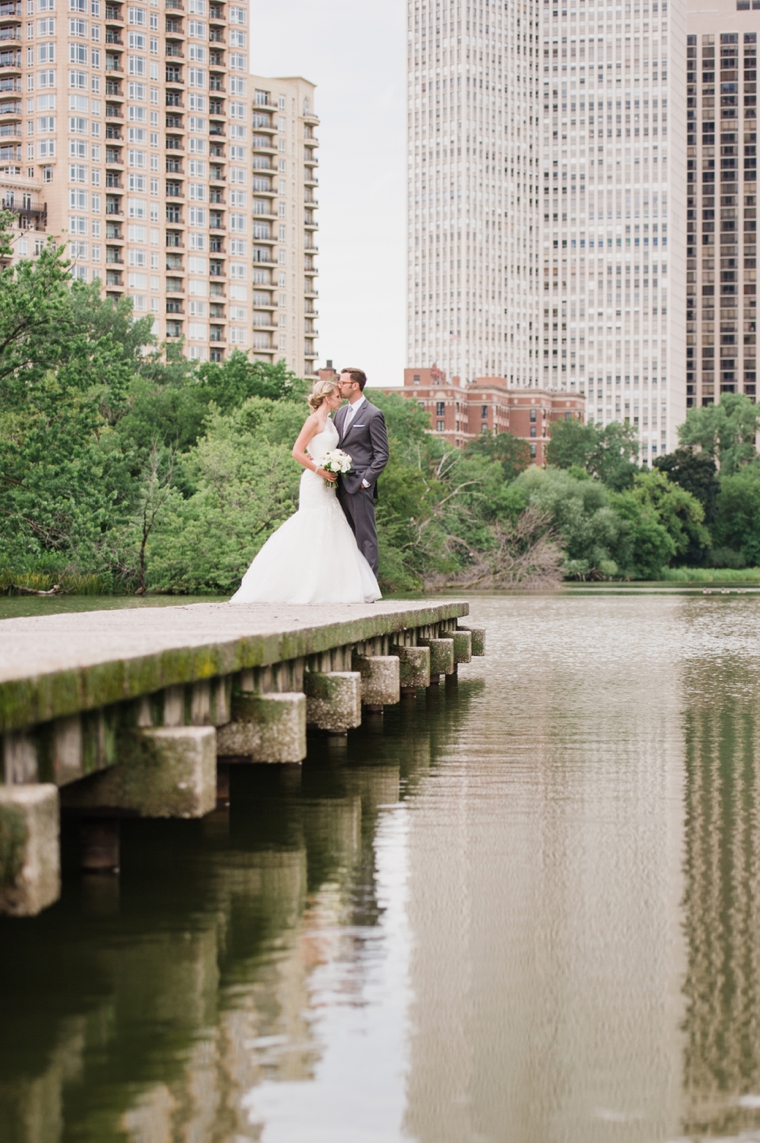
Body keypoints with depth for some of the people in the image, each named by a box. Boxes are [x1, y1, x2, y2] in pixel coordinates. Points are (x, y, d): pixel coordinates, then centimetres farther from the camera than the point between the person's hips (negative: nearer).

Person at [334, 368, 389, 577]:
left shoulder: (373, 415, -7)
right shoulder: (341, 413, 15)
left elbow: (382, 454, -8)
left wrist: (366, 481, -12)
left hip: (360, 485, -7)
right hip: (341, 484, 7)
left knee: (365, 536, -4)